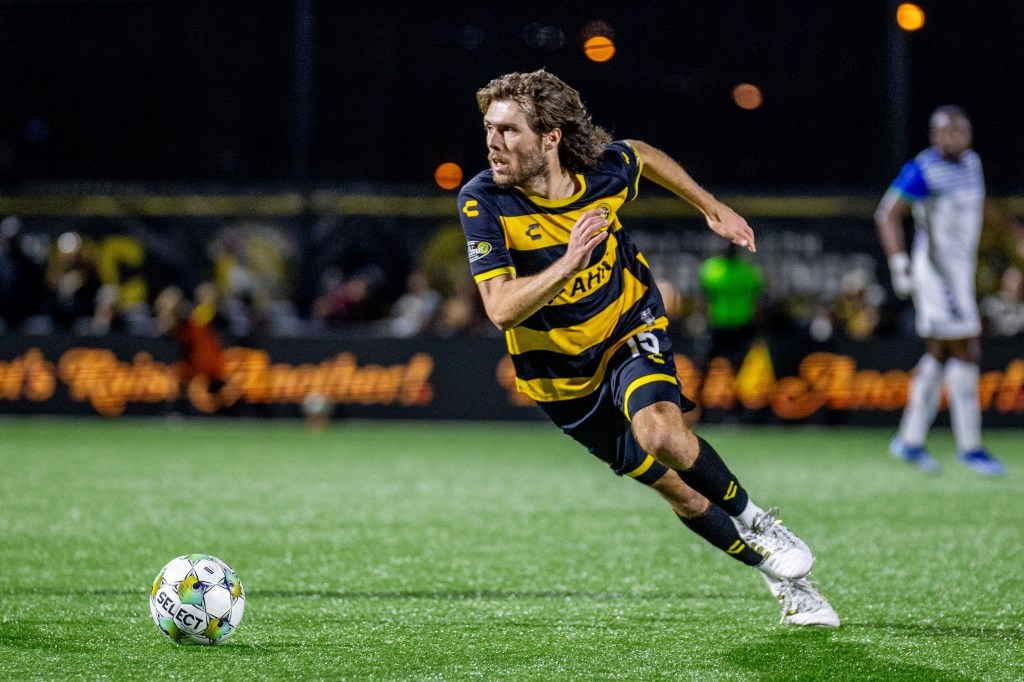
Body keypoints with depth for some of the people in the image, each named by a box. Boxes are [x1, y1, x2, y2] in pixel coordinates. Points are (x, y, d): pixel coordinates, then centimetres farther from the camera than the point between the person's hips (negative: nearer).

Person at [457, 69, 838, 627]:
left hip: (630, 330, 0)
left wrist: (713, 208, 17)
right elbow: (501, 309, -31)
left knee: (661, 434, -31)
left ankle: (755, 521, -4)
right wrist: (569, 262, -45)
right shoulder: (483, 202, -24)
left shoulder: (606, 168, -17)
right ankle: (779, 574, 26)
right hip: (562, 374, 0)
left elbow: (643, 155, 10)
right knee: (680, 492, 4)